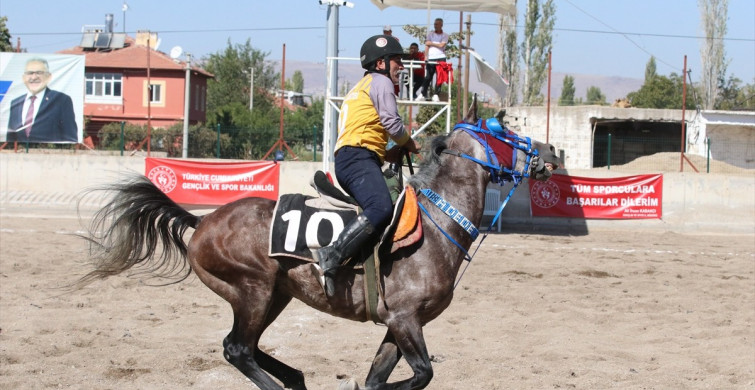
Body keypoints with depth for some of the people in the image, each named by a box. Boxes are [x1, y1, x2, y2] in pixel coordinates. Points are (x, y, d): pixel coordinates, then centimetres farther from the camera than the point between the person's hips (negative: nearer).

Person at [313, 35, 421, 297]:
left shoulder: (362, 87, 34)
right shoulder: (380, 81, 5)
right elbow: (392, 123, -8)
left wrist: (395, 151, 19)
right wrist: (409, 144, 11)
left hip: (347, 159, 11)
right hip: (358, 158, -11)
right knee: (381, 209, -32)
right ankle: (330, 258, -43)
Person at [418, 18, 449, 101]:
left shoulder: (445, 36, 10)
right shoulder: (430, 35, 15)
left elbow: (441, 45, -5)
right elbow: (427, 46, 6)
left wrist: (431, 43, 1)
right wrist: (426, 57, -6)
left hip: (441, 58, -1)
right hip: (431, 59, 1)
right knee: (428, 77, -1)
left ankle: (435, 94, -2)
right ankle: (423, 93, 6)